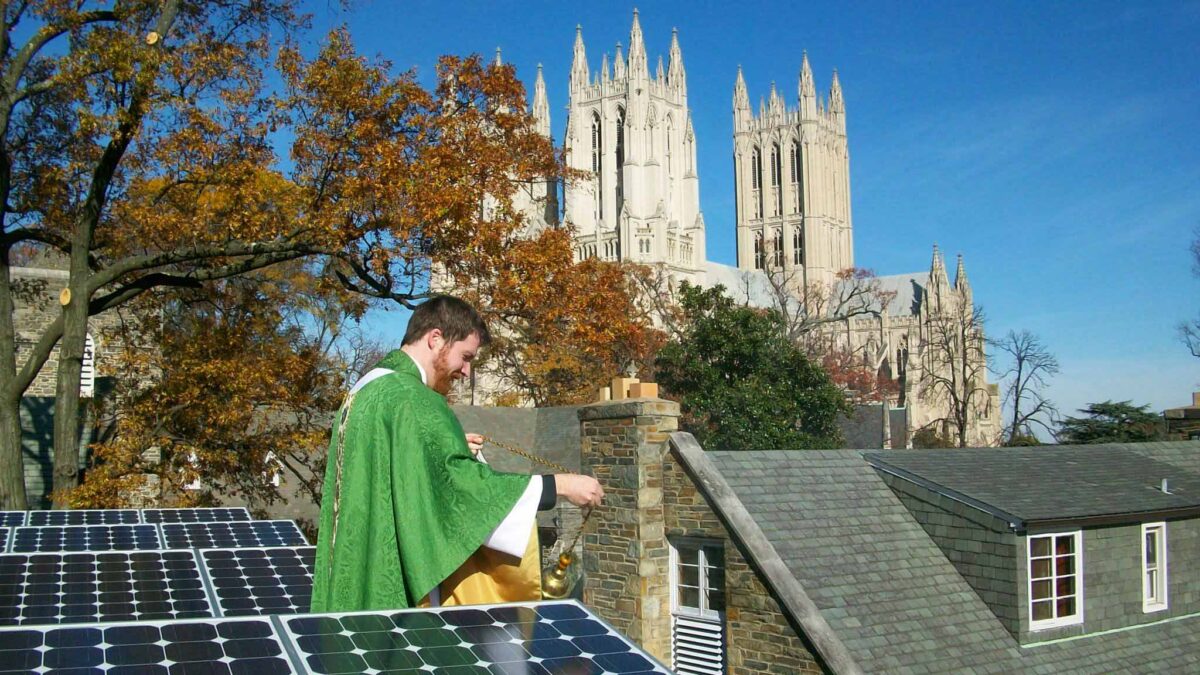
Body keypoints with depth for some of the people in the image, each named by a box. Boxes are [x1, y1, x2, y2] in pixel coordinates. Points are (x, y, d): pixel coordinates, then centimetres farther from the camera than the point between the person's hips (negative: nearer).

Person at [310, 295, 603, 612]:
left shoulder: (368, 388, 13)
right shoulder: (408, 397, -17)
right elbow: (465, 484, -23)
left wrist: (452, 449, 12)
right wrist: (560, 484, -19)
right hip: (398, 584, -10)